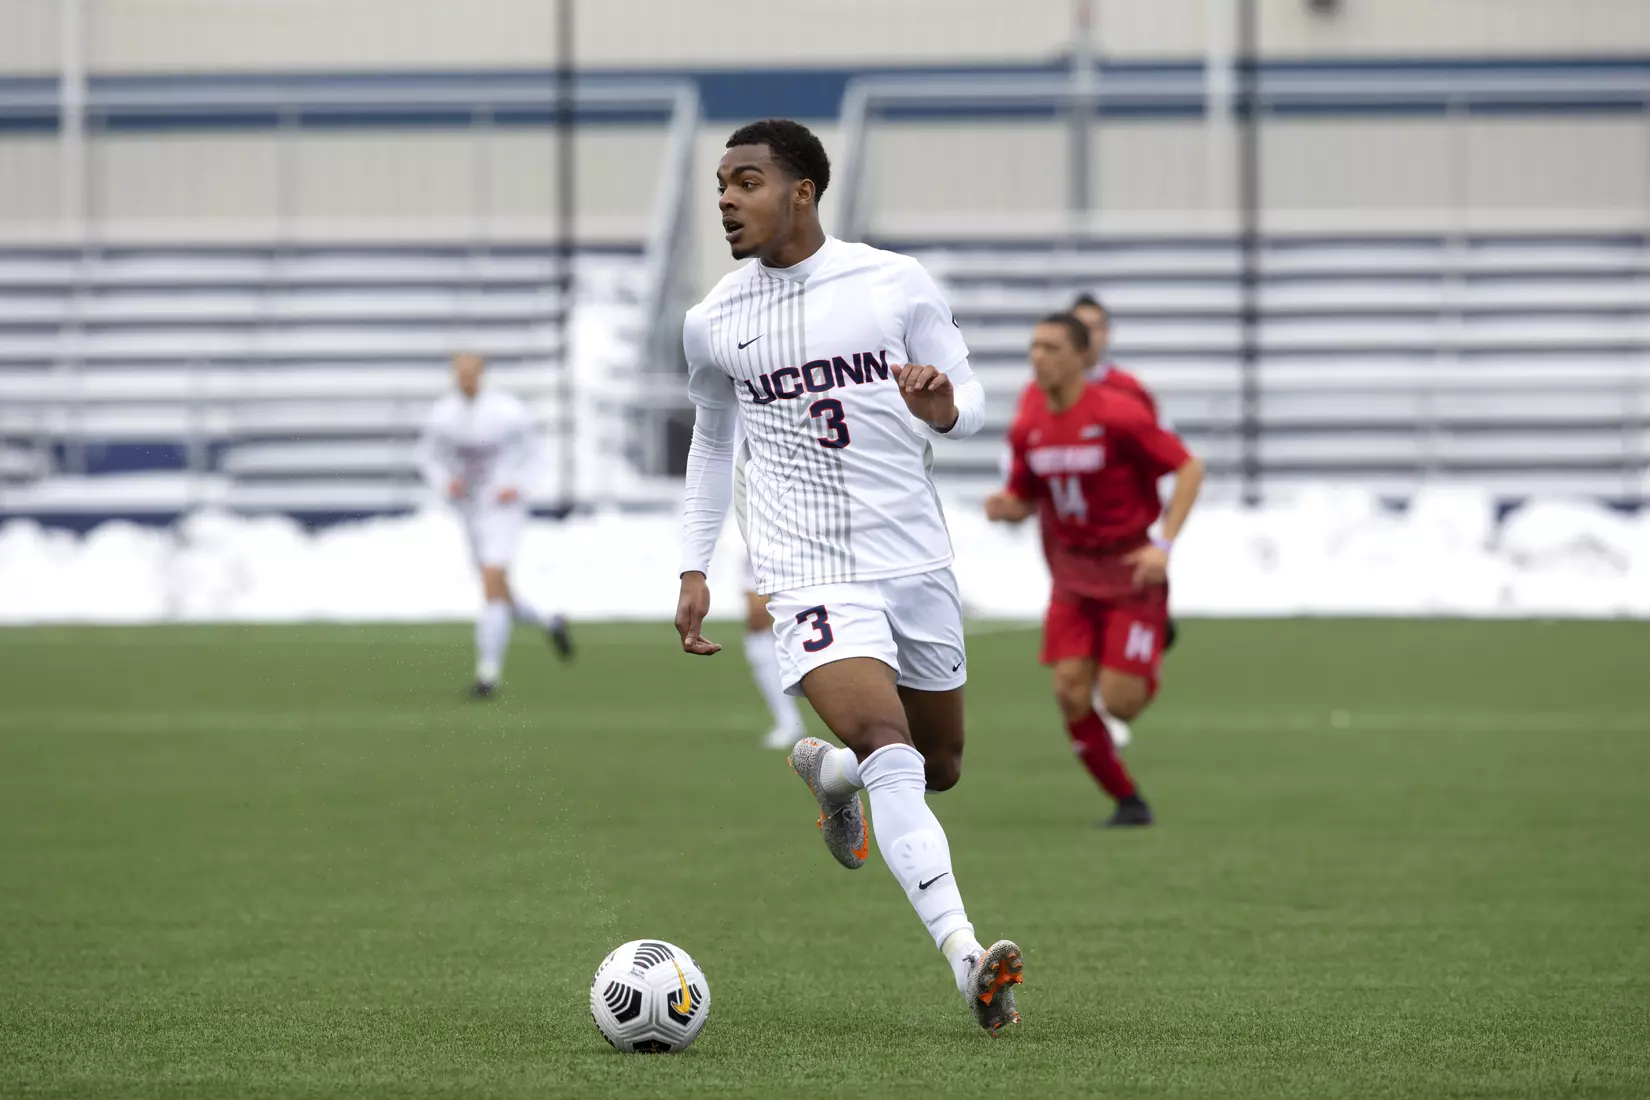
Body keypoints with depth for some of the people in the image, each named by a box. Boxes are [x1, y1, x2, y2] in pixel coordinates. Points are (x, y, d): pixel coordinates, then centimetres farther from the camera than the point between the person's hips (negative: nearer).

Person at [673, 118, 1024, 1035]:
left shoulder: (897, 284, 0)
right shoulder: (713, 323, 5)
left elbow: (971, 402, 5)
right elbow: (713, 444, 21)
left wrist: (942, 408, -19)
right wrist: (695, 570, 17)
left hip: (916, 558, 2)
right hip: (809, 573, -2)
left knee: (939, 768, 14)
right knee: (887, 747, -24)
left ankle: (825, 770, 49)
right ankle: (966, 958, -32)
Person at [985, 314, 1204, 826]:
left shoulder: (1118, 414, -16)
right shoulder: (1027, 429, 2)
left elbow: (1189, 469, -13)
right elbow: (1024, 500, 14)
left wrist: (1164, 544, -20)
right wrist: (1005, 508, -11)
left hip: (1130, 568, -5)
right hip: (1073, 576, 5)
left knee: (1119, 703, -10)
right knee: (1071, 695, -8)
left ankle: (1153, 666, 28)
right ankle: (1128, 802, 8)